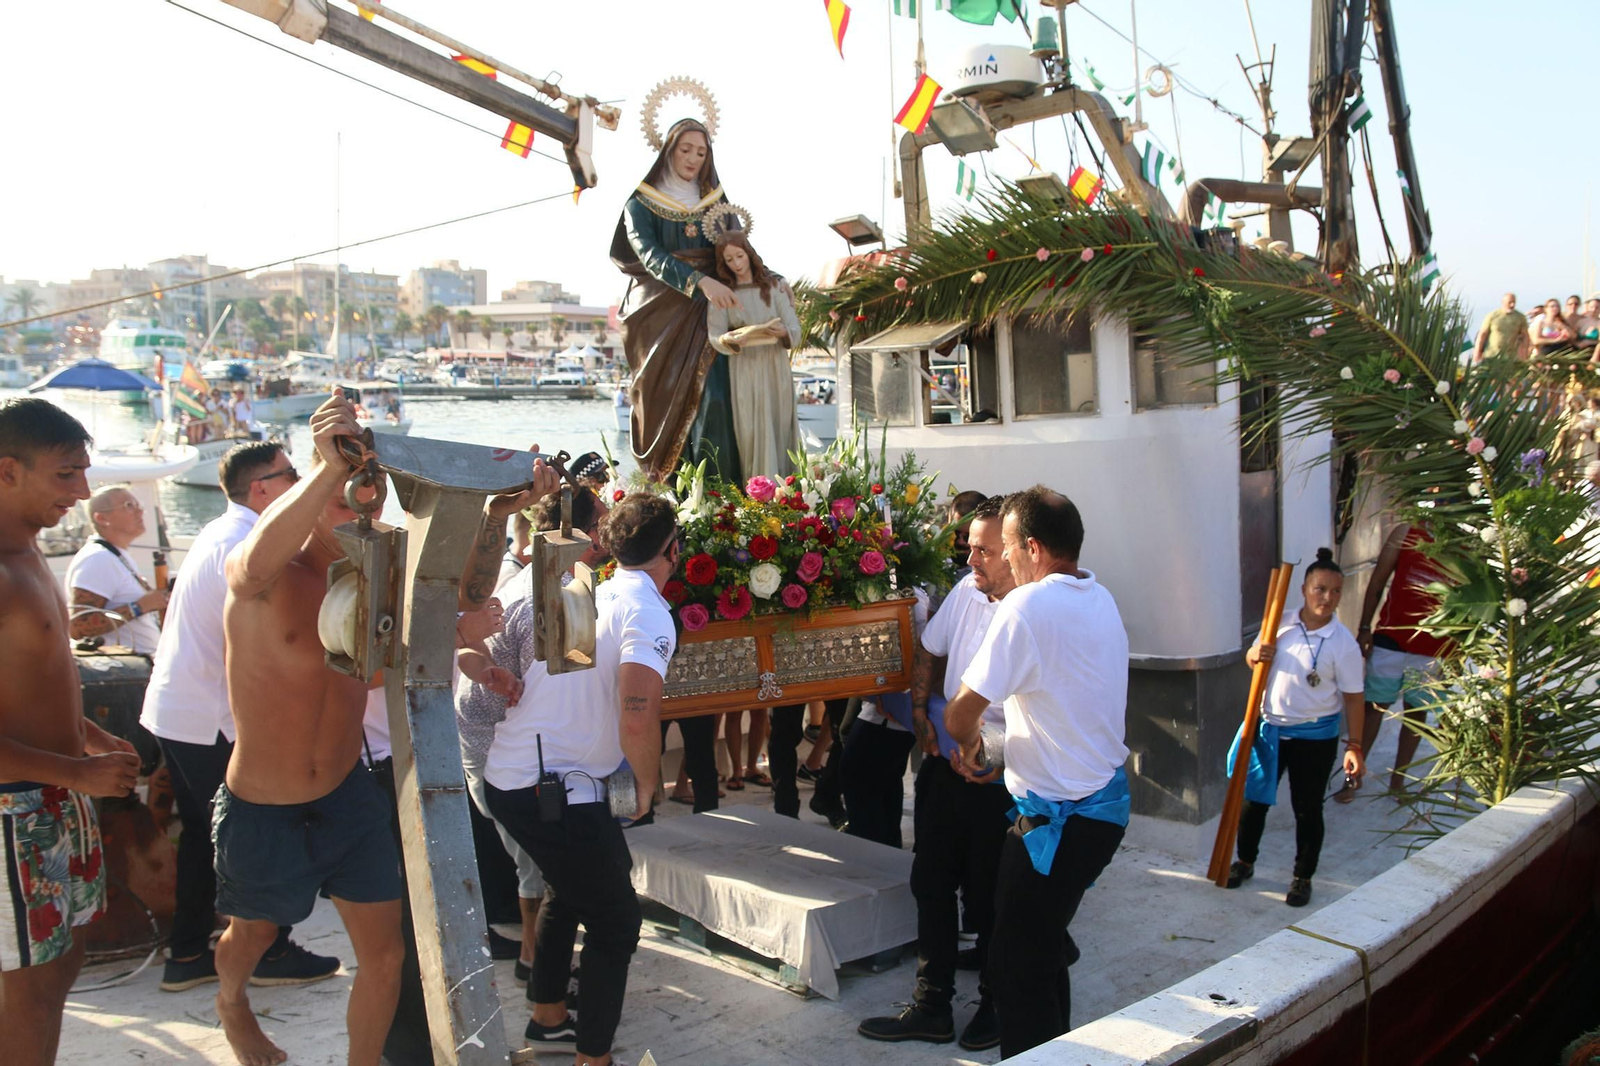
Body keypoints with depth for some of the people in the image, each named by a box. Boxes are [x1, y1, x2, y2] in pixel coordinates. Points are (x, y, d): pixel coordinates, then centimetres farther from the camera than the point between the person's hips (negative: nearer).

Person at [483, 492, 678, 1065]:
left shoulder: (587, 595, 10)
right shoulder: (648, 614, -16)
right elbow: (637, 720, -29)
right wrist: (648, 783, -14)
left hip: (505, 775, 9)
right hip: (555, 791, -9)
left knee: (568, 889, 29)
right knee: (616, 921, 5)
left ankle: (548, 1019, 42)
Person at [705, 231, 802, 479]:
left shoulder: (774, 286, 4)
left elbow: (795, 329, -3)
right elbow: (714, 336, -5)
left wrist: (782, 333, -25)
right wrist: (728, 340, -27)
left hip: (776, 368, 1)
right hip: (744, 369, -1)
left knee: (780, 428, 2)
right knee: (752, 433, -5)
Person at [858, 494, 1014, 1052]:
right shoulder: (966, 592, 1)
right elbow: (928, 651, 17)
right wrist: (920, 712, 10)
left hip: (999, 779, -7)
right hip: (945, 764, 7)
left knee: (990, 900, 8)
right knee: (931, 884, 14)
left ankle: (996, 1006, 31)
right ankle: (932, 1007, 28)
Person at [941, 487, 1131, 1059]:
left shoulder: (1026, 607, -21)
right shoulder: (1100, 599, 7)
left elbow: (963, 709, -17)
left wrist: (965, 742, 5)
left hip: (1059, 815, -9)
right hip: (1106, 799, 9)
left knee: (1018, 965, 1)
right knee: (1044, 944, 23)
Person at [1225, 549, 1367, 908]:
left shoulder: (1343, 643, -13)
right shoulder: (1281, 624, -4)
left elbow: (1353, 697, -9)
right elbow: (1252, 658, 12)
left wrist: (1354, 747, -12)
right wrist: (1255, 655, -13)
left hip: (1315, 736, -3)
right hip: (1270, 728, 3)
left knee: (1307, 809, 9)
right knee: (1253, 799, 14)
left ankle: (1303, 877, 27)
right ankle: (1245, 862, 34)